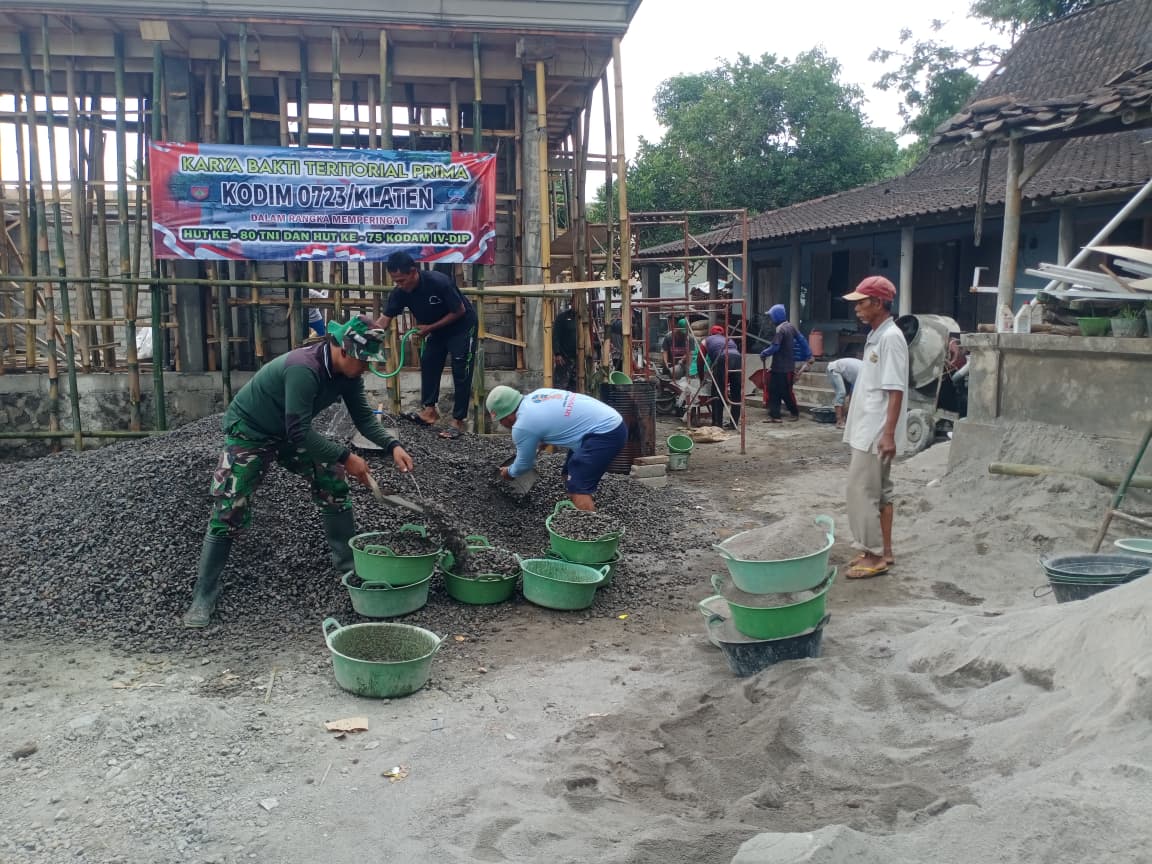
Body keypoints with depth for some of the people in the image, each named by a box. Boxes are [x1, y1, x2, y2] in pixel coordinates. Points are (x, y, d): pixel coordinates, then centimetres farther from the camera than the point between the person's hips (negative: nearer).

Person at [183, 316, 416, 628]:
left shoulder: (347, 371, -12)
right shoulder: (303, 368, -38)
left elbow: (364, 417, -6)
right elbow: (298, 431, -38)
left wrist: (393, 446, -22)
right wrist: (346, 457, -34)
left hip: (290, 433, 8)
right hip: (248, 432, -7)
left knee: (333, 481, 0)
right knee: (228, 513, -9)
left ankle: (348, 563, 13)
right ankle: (203, 598, 1)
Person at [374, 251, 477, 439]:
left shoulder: (439, 282, -34)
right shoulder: (401, 292, -16)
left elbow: (459, 311, -24)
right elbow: (385, 319, -15)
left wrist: (430, 328, -22)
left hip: (462, 327, -7)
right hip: (437, 328, 7)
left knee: (460, 373, -6)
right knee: (428, 364, 7)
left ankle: (458, 421, -2)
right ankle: (429, 410, 18)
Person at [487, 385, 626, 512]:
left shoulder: (522, 426, -13)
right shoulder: (535, 395, 10)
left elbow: (525, 463, 2)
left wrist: (509, 473, 22)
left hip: (605, 434, -10)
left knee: (578, 489, -13)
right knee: (571, 476, 18)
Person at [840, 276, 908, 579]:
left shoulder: (891, 338, -16)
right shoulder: (875, 336, 13)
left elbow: (895, 391, -20)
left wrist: (889, 435, -23)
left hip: (876, 434, -10)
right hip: (867, 431, 10)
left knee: (861, 492, -6)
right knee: (880, 491, 14)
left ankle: (874, 556, 3)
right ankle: (883, 552, 21)